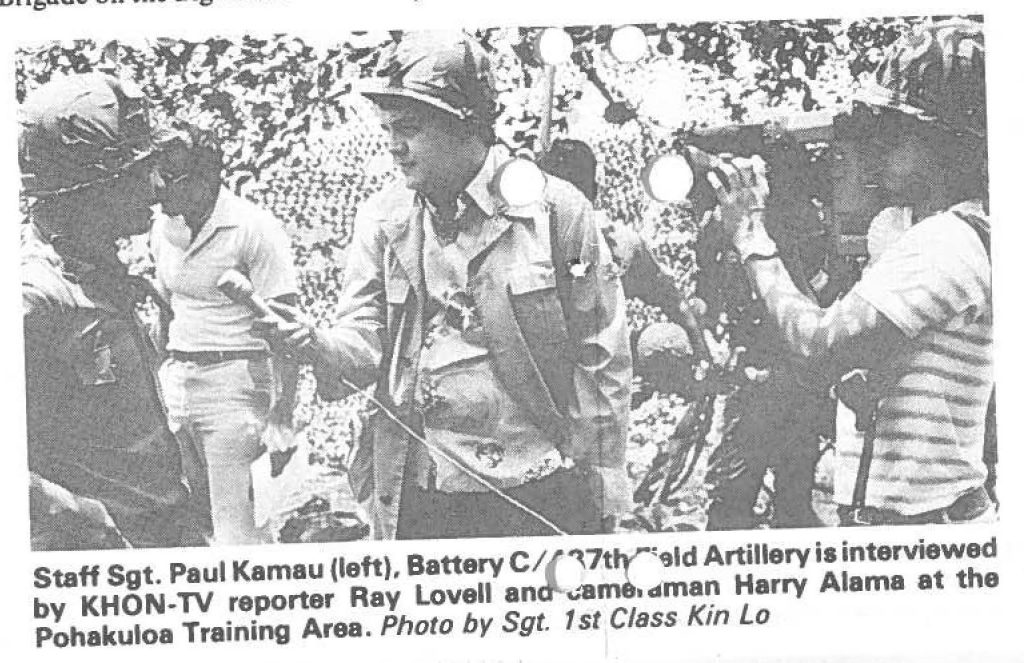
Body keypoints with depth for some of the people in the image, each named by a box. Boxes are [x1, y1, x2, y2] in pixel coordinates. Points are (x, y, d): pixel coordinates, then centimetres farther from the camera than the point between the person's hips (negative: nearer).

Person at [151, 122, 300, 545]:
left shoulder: (254, 229, -11)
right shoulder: (163, 229, 9)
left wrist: (283, 416, -16)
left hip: (235, 379, -7)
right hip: (177, 379, 7)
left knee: (233, 528, -9)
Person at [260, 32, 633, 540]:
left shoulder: (554, 208, -5)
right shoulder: (382, 218, 6)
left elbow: (602, 358, -2)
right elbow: (365, 343, 2)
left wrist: (605, 491, -3)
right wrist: (317, 346, -21)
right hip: (416, 495, 3)